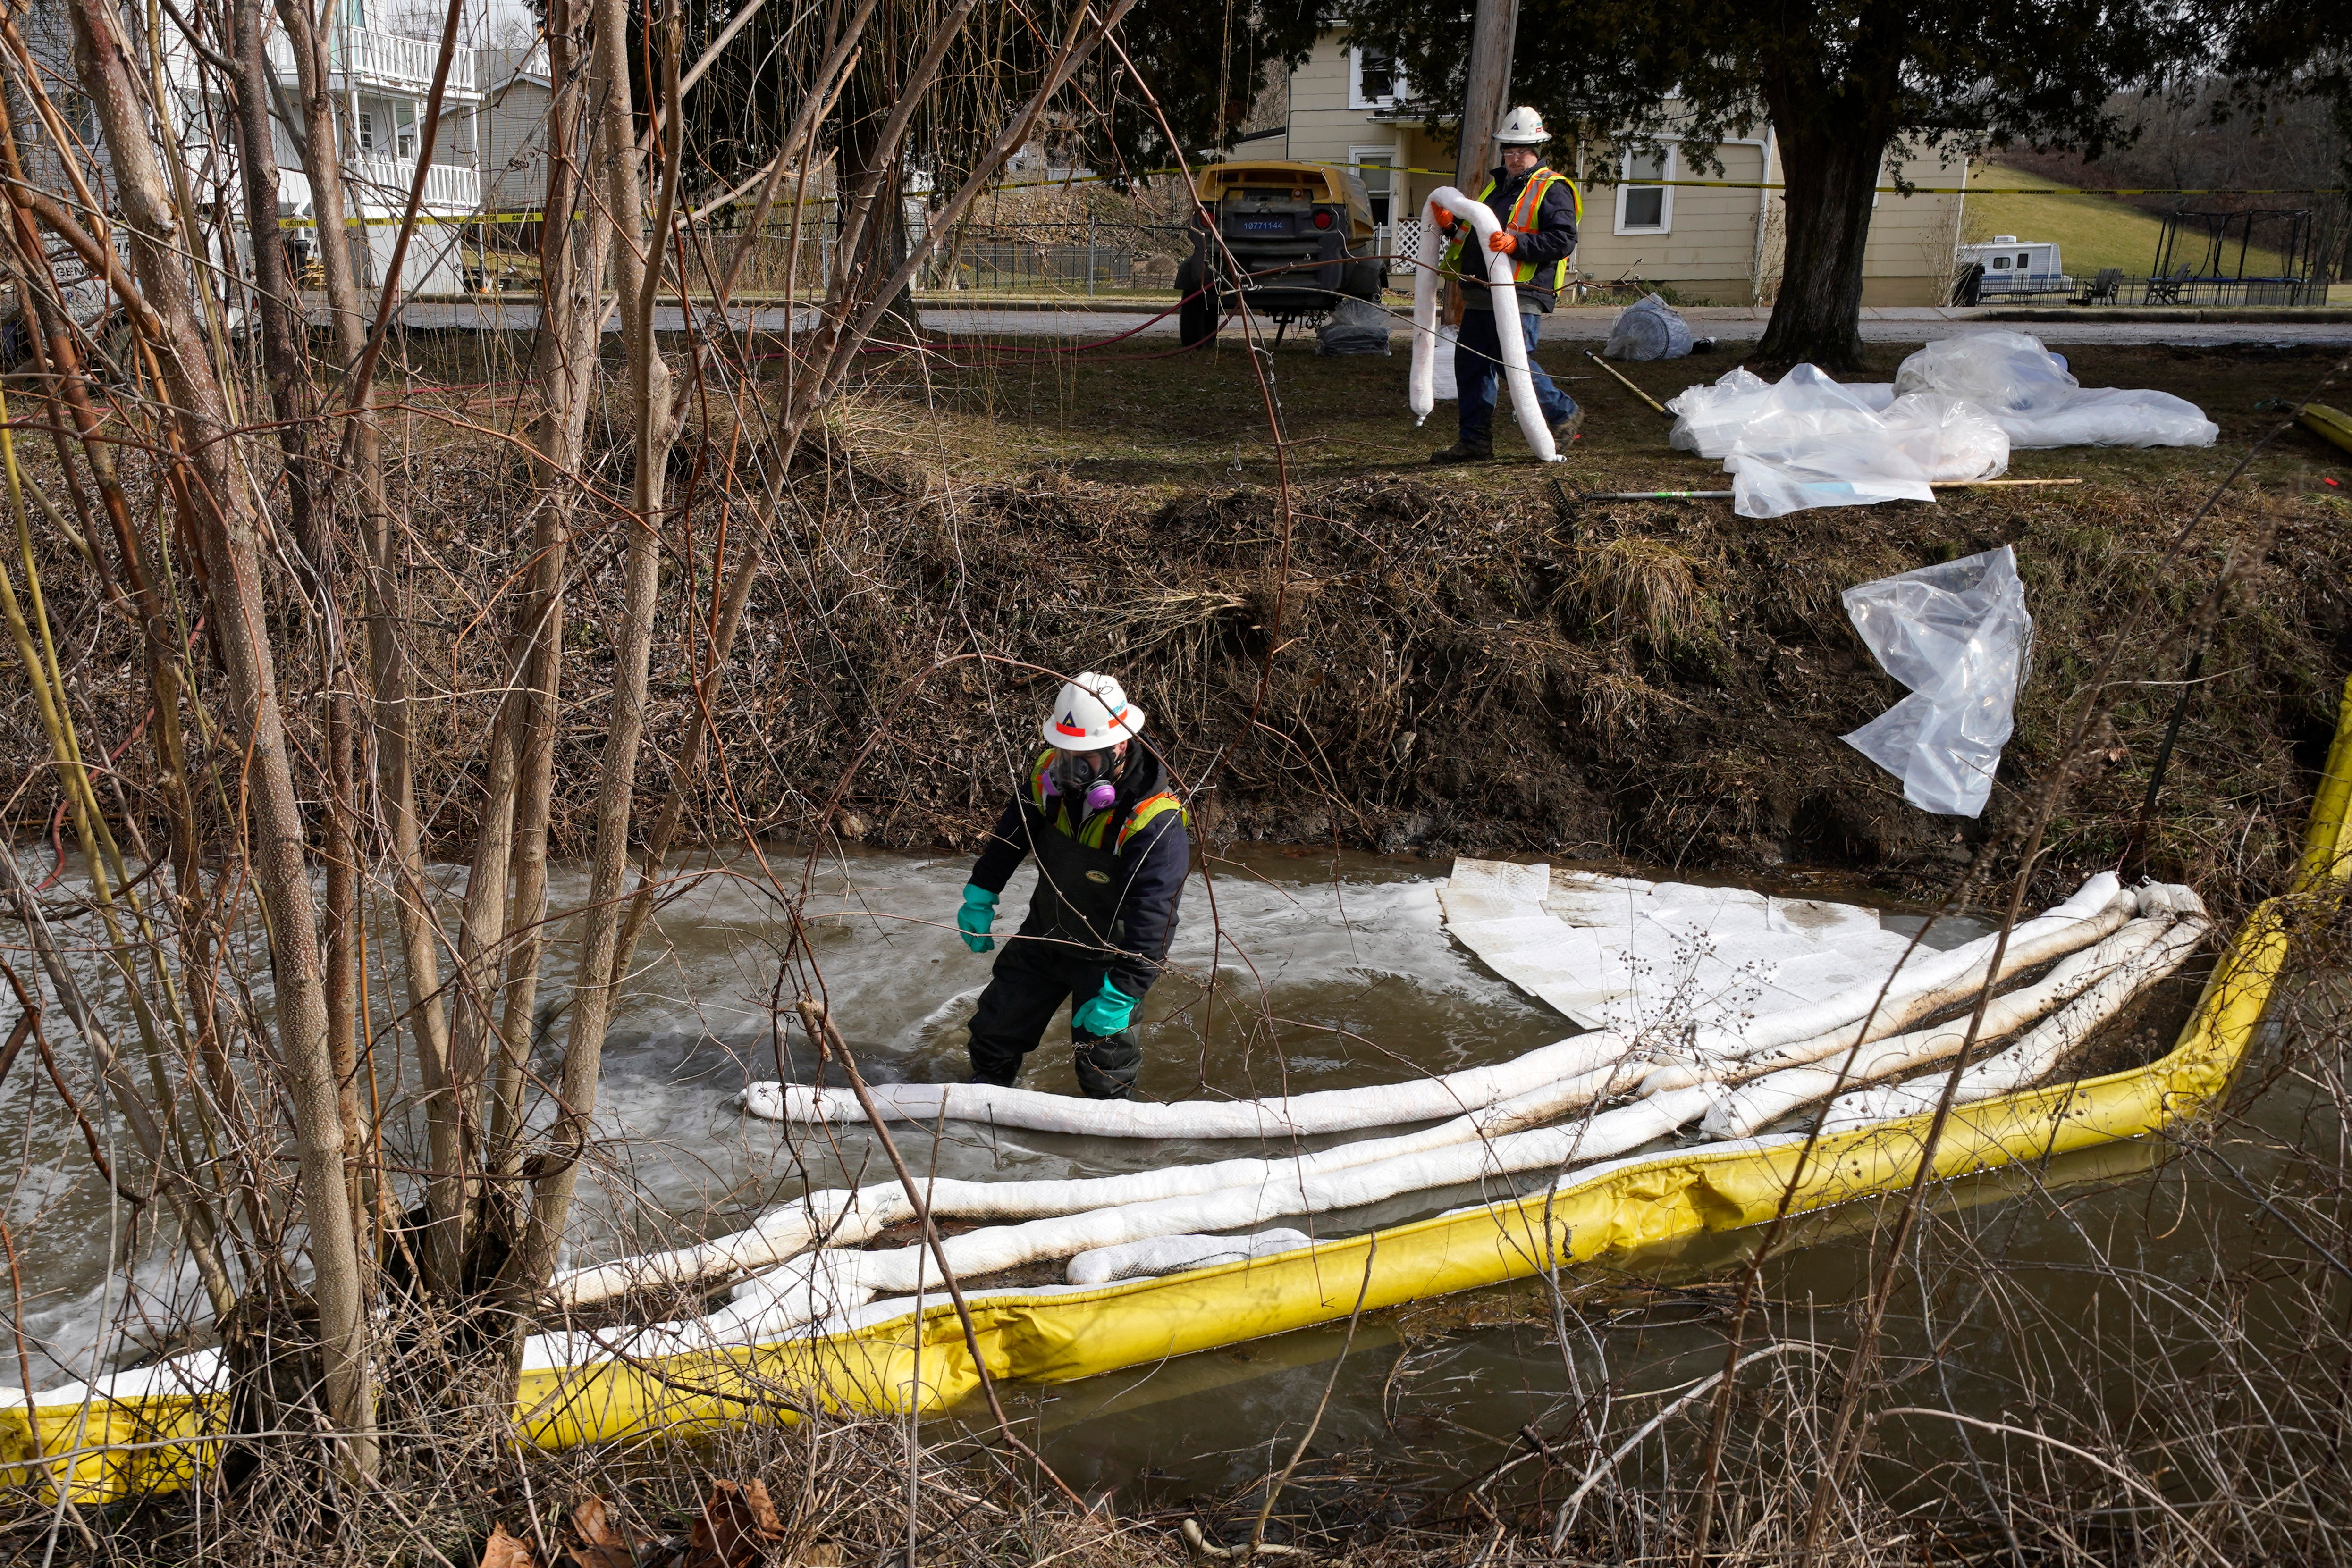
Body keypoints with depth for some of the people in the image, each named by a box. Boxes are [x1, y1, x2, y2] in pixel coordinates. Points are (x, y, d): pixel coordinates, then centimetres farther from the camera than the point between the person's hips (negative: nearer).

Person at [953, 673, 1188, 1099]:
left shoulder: (1156, 825, -34)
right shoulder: (1048, 778, -16)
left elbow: (1151, 920, -34)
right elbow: (1010, 834, 5)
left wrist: (1121, 994, -34)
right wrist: (980, 897, 10)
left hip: (1109, 955, -6)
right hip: (1044, 935, 6)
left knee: (1104, 1056, 3)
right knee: (998, 1024, 19)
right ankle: (984, 1088, 48)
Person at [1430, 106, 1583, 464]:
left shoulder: (1552, 189, -3)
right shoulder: (1495, 185, 23)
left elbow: (1563, 241, -14)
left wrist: (1517, 243, -26)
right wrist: (1454, 223, 12)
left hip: (1520, 296, -8)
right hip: (1481, 294, 8)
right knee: (1470, 364, 6)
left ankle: (1564, 413, 9)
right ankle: (1476, 440, 13)